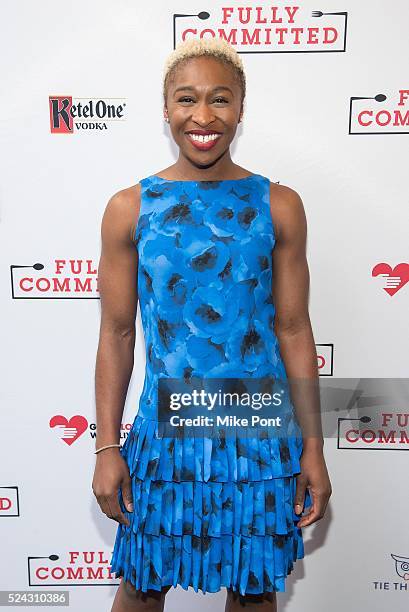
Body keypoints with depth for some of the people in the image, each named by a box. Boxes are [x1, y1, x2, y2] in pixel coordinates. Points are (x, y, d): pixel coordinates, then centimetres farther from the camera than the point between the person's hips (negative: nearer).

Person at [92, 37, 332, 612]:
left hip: (262, 437, 1)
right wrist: (107, 448, 0)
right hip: (164, 434, 0)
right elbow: (116, 334, 0)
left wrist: (313, 446, 1)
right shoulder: (129, 209, -2)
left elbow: (293, 329, 0)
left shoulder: (278, 206, -2)